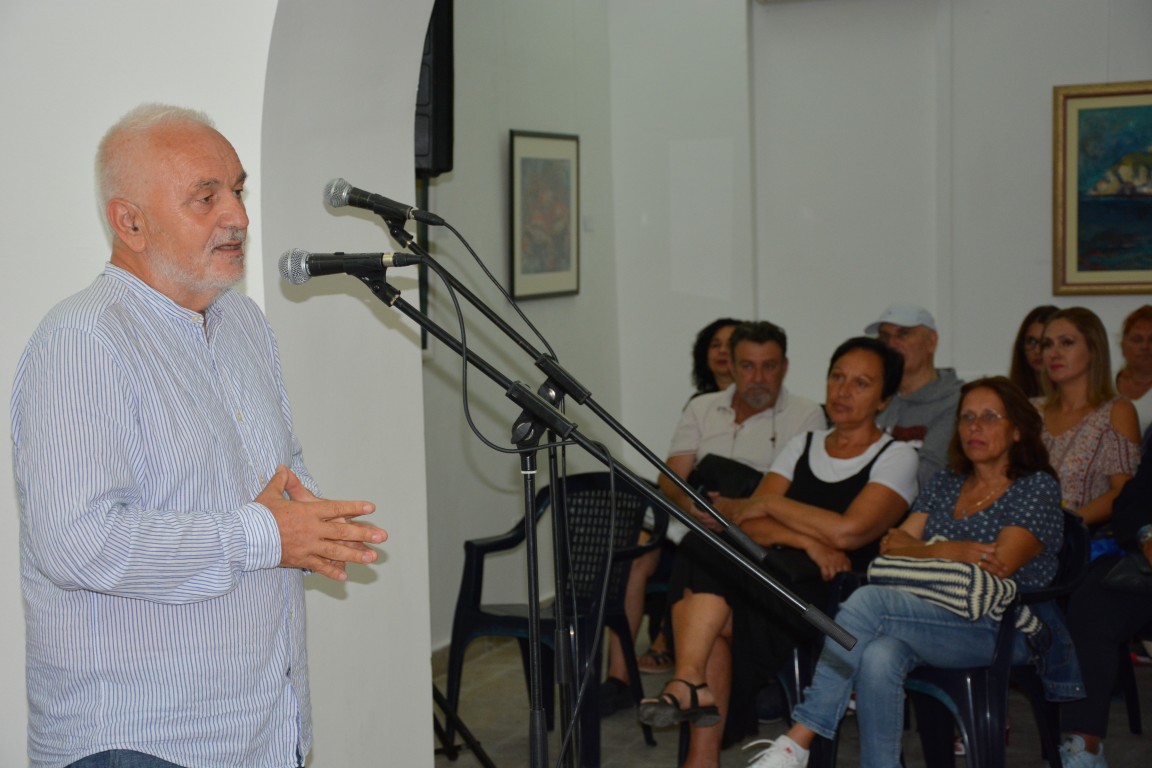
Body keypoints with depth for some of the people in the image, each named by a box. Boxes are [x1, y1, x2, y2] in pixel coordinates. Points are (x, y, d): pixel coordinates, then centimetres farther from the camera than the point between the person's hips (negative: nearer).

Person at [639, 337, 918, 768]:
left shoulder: (896, 457, 4)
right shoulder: (802, 447, 19)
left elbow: (848, 531, -14)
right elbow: (750, 525, 5)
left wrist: (770, 504, -3)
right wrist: (807, 540, -14)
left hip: (840, 600, -5)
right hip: (781, 584, 5)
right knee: (716, 621, -30)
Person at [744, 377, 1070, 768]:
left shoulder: (1038, 487, 4)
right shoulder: (946, 482, 22)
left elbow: (997, 568, -10)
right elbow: (893, 545, 10)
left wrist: (918, 550, -6)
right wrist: (944, 552, -10)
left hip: (999, 632, -5)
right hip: (935, 616, 5)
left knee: (870, 600, -28)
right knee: (879, 657, -32)